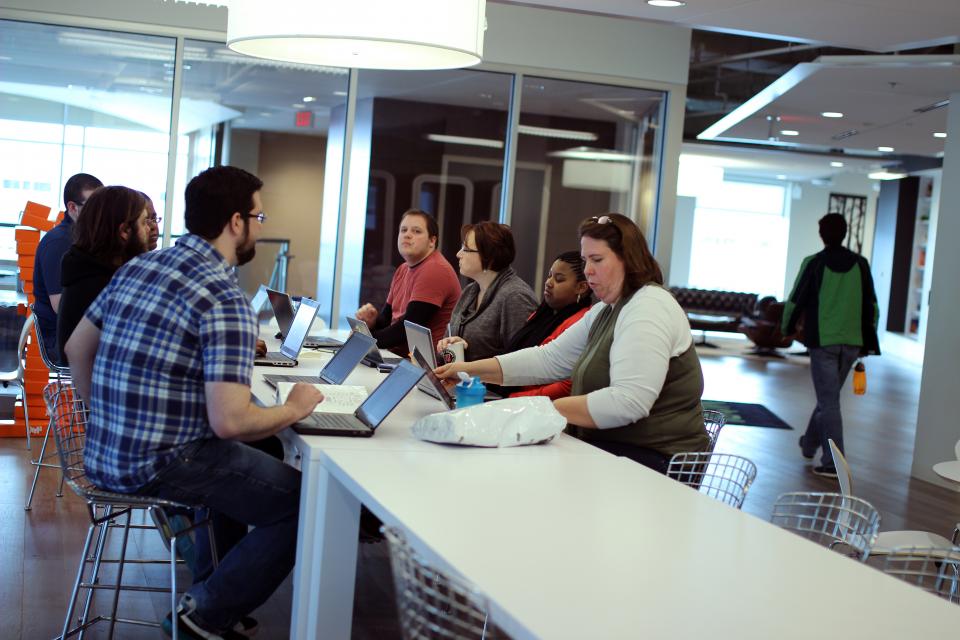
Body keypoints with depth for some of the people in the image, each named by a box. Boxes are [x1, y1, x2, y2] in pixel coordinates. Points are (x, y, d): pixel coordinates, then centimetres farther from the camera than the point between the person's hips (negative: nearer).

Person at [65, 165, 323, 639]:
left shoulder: (138, 266, 7)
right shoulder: (225, 300, -19)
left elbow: (77, 347, 17)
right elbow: (230, 421, -25)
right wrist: (295, 409, -7)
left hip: (104, 454, 9)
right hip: (161, 465, -9)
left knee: (255, 460, 29)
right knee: (305, 503, -2)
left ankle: (210, 581, 34)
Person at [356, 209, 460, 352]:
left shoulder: (435, 270, -16)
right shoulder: (402, 270, 15)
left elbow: (409, 326, -19)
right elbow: (387, 317, 17)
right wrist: (372, 321, -5)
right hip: (396, 353, 8)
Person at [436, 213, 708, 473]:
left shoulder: (648, 308, -16)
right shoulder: (605, 311, 16)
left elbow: (629, 402, -27)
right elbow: (549, 359, 11)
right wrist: (471, 370, 1)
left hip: (653, 462, -8)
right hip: (609, 448, 9)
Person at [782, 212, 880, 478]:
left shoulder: (814, 264, -7)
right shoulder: (861, 264, 6)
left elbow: (796, 300, -2)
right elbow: (872, 305, 8)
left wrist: (787, 327, 17)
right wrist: (868, 343, 15)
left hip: (822, 341, -4)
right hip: (852, 343, 4)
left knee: (828, 401, -3)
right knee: (829, 396, 20)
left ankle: (832, 462, -8)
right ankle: (810, 443, 36)